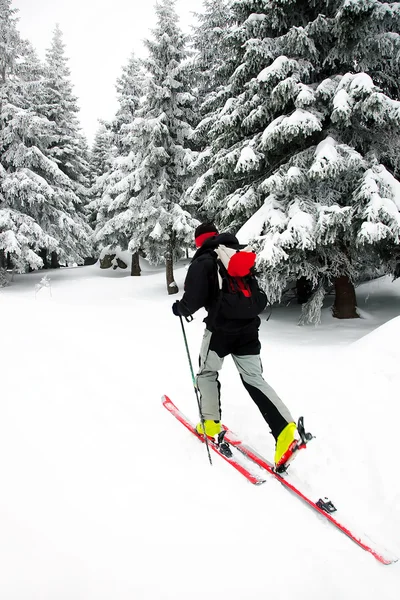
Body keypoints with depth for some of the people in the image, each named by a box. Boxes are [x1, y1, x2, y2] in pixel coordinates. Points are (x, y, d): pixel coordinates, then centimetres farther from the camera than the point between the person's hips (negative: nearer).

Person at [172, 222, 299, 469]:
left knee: (207, 372, 19)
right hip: (248, 326, 5)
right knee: (254, 378, 5)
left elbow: (194, 297, -15)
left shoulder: (203, 261, -7)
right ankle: (285, 429, -9)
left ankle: (211, 423, 22)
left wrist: (181, 309, 6)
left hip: (220, 328, -5)